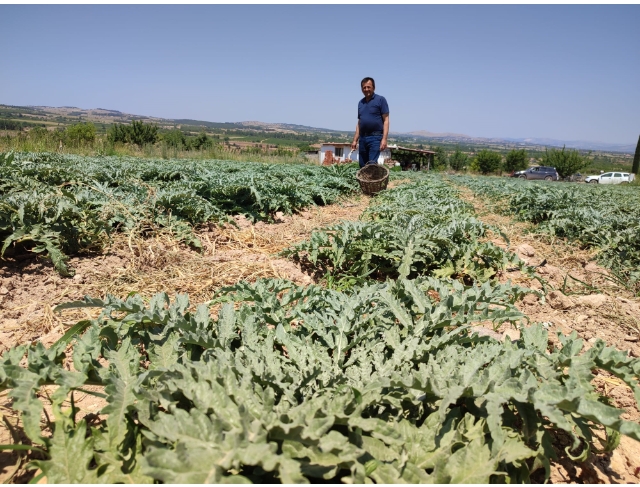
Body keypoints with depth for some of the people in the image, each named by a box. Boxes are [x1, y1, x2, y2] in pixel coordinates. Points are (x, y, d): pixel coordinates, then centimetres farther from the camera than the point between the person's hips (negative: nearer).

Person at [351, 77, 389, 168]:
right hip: (363, 138, 6)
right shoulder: (361, 103, 17)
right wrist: (355, 140, 14)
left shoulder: (380, 99, -1)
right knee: (362, 166, 7)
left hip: (375, 137, -6)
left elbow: (386, 120, -6)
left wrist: (384, 139, -16)